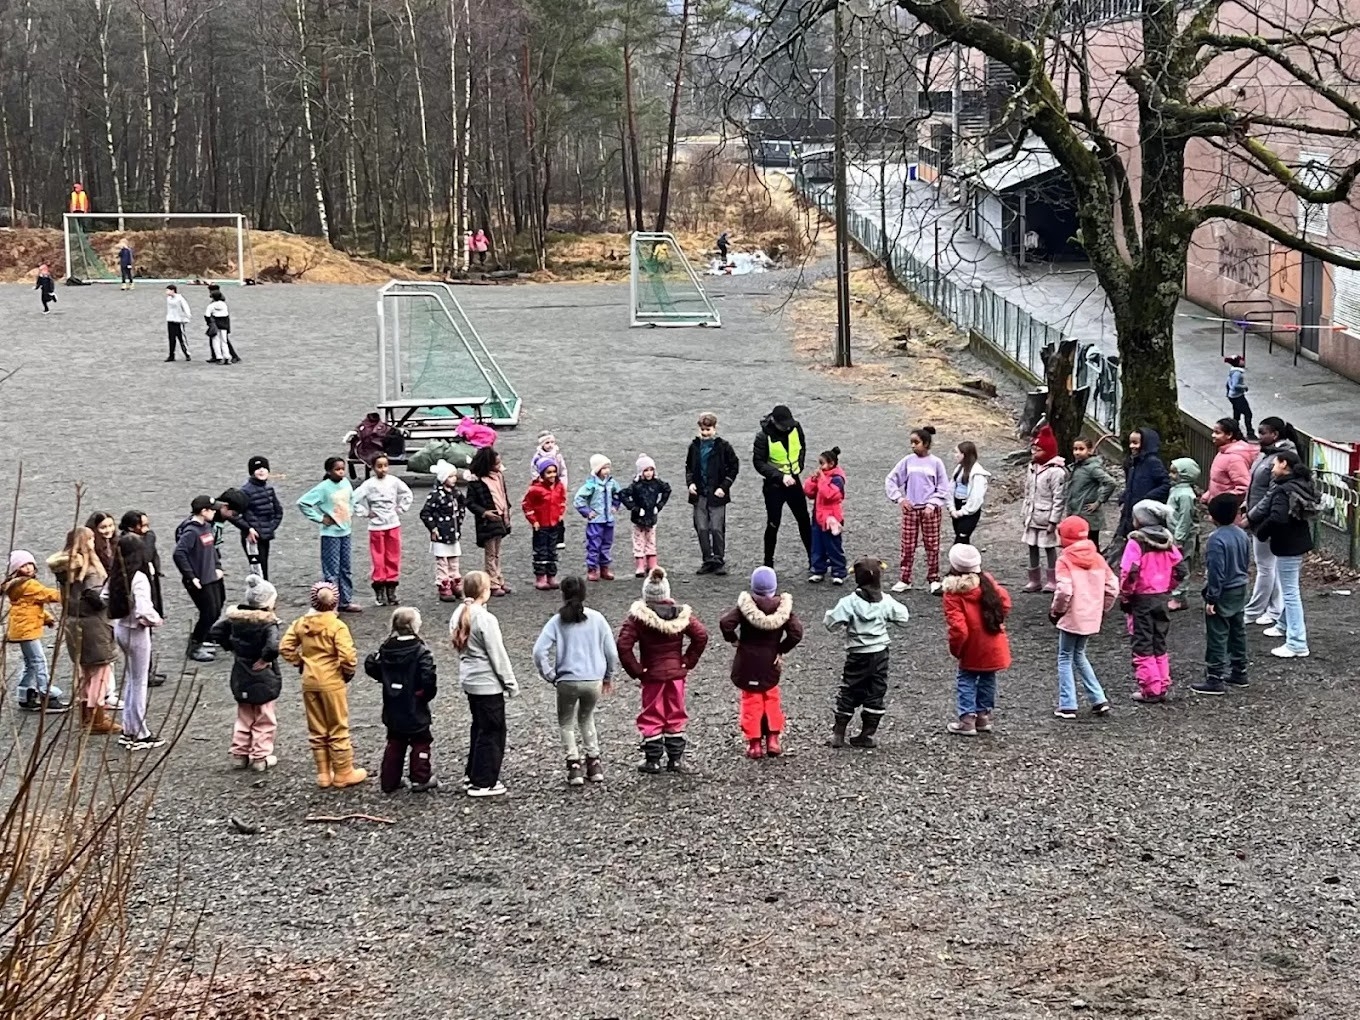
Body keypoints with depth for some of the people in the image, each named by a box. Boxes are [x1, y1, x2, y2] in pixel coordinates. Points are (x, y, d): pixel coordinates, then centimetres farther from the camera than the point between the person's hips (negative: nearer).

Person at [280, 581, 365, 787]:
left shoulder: (300, 623, -1)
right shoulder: (337, 626, -17)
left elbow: (285, 648, 0)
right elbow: (347, 656, -24)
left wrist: (300, 662, 11)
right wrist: (348, 672, -5)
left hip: (309, 682, 5)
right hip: (332, 682, -5)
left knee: (316, 730, 15)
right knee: (338, 729, 7)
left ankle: (323, 774, 20)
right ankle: (343, 773, 15)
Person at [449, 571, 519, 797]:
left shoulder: (459, 615, 3)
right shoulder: (485, 619, -22)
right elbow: (498, 655, -17)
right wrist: (511, 683, -8)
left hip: (470, 681, 9)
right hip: (489, 684, -8)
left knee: (479, 728, 22)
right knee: (492, 732, 2)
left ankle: (472, 775, 29)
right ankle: (483, 783, 6)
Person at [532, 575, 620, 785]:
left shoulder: (557, 621, -5)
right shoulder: (597, 619, -1)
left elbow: (539, 651, -12)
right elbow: (612, 652, 2)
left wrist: (550, 676, 0)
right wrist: (609, 676, 16)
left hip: (567, 681, -2)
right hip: (594, 681, 2)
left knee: (567, 723, 17)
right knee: (587, 719, 25)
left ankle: (574, 767, 7)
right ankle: (594, 764, 23)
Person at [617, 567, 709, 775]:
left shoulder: (638, 617, -13)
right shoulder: (681, 614, -5)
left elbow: (623, 645, -18)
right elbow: (701, 635, -6)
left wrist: (635, 670, -9)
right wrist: (688, 662, 1)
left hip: (652, 674, -2)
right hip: (676, 672, 2)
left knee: (651, 717, 9)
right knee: (676, 716, 13)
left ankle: (652, 760, 13)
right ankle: (676, 759, 16)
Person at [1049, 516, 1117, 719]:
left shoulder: (1065, 560, -13)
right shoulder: (1097, 558, 5)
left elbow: (1064, 591, -23)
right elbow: (1112, 586, 3)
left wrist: (1055, 611, -7)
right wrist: (1102, 609, 16)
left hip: (1071, 618, -6)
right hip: (1092, 619, 6)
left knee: (1065, 659, 7)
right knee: (1079, 656, 22)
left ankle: (1067, 706, 4)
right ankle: (1099, 700, 16)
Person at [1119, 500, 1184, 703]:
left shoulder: (1136, 542, -16)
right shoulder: (1168, 542, 4)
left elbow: (1129, 573, -22)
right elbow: (1179, 570, 5)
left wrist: (1124, 596, -10)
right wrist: (1167, 588, 16)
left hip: (1141, 600, -6)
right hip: (1162, 598, 6)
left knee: (1142, 646, 2)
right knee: (1159, 644, 16)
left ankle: (1150, 690, 1)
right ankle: (1162, 686, 19)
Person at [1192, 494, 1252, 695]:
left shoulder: (1217, 539, -23)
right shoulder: (1242, 535, 3)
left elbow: (1216, 572, -23)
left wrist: (1211, 599, -17)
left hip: (1223, 595, -9)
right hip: (1240, 591, 9)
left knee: (1217, 637, -3)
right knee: (1238, 633, 18)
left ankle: (1215, 679, 0)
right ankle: (1239, 673, 28)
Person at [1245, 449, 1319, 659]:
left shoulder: (1283, 490, -22)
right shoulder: (1301, 486, 7)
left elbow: (1277, 518, -36)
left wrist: (1260, 532, -16)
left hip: (1287, 547, -10)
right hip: (1299, 542, 10)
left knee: (1290, 592, -7)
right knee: (1289, 589, 26)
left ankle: (1297, 644, -7)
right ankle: (1285, 626, 44)